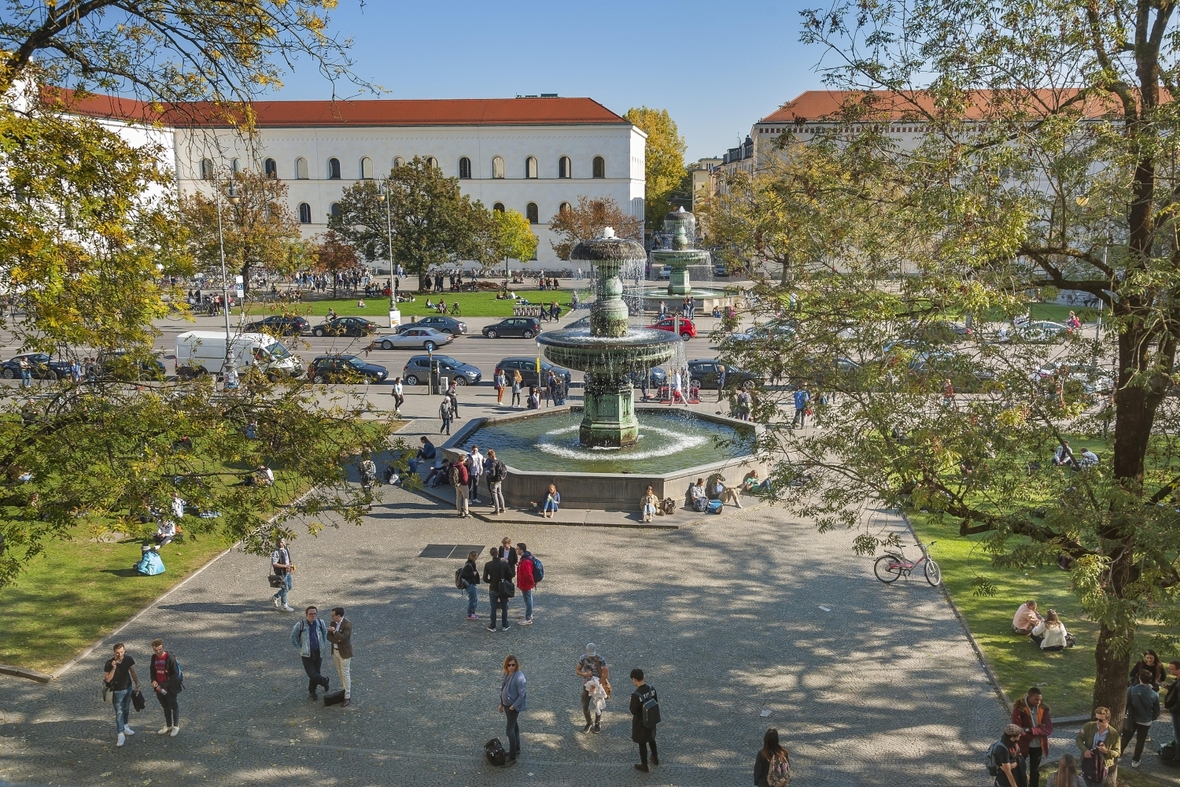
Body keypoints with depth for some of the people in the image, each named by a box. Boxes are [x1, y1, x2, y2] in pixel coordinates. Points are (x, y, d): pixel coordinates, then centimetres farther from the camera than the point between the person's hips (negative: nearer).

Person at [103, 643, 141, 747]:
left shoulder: (128, 659, -12)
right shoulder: (110, 663, -22)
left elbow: (133, 672, 2)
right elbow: (107, 679, -21)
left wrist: (137, 685, 3)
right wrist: (113, 668, -34)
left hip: (128, 688, 4)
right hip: (117, 691, -4)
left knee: (126, 710, 20)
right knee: (119, 712, -3)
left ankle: (125, 727, 40)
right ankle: (120, 734, 3)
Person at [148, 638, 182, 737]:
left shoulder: (170, 658, -23)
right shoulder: (154, 657, -3)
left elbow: (175, 675, -21)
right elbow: (153, 671, 12)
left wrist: (163, 685, -22)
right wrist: (153, 681, -7)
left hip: (170, 688, -6)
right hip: (159, 687, 6)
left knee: (173, 706, 11)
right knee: (165, 707, 20)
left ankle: (176, 727, 26)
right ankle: (168, 726, 35)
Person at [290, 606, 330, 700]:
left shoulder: (320, 623, -7)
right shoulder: (300, 624, -17)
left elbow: (325, 633, 13)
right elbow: (293, 638, -4)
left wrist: (323, 645, 8)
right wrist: (301, 647, -4)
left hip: (318, 653, 3)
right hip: (307, 654, -3)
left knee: (316, 673, 12)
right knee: (312, 675, -8)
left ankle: (312, 692, 35)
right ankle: (324, 681, 21)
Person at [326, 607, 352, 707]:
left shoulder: (348, 624, -23)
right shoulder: (333, 622, -2)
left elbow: (343, 638, -30)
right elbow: (329, 637, -4)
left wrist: (334, 630, -27)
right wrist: (337, 640, -22)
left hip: (344, 652, -7)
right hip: (335, 651, 7)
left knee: (345, 674, 0)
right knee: (339, 672, 19)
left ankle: (347, 697, 7)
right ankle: (343, 690, 37)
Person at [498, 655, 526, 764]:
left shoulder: (519, 677, -24)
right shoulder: (507, 674, 0)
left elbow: (522, 694, -22)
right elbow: (503, 688, 12)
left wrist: (514, 706, -19)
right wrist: (501, 703, 14)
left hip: (514, 706, -8)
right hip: (507, 704, 8)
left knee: (509, 730, -6)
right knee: (514, 727, 22)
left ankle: (512, 758, 1)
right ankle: (516, 750, 38)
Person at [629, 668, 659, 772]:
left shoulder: (635, 695, -32)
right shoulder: (651, 688, -12)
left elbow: (633, 711, -24)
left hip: (640, 722, -6)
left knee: (642, 743, 14)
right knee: (651, 738, 29)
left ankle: (644, 766, 31)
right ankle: (655, 758, 49)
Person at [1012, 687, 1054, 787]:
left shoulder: (1043, 708, -9)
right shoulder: (1019, 708, -21)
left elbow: (1049, 729, -16)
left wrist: (1029, 730, -27)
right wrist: (1038, 731, -23)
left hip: (1038, 746, 3)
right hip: (1023, 745, -3)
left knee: (1035, 771, 19)